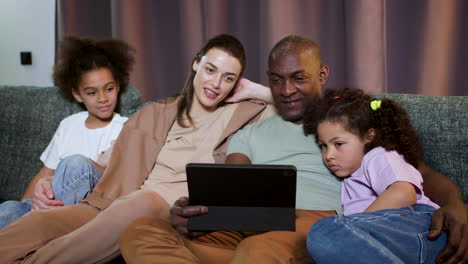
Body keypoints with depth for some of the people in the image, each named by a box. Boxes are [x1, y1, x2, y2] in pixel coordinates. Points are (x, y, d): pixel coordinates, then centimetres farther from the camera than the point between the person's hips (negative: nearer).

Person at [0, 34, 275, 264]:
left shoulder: (239, 116, 16)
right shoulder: (153, 114, 24)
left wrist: (256, 91, 12)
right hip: (116, 207, 4)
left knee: (143, 201, -39)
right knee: (38, 221, -27)